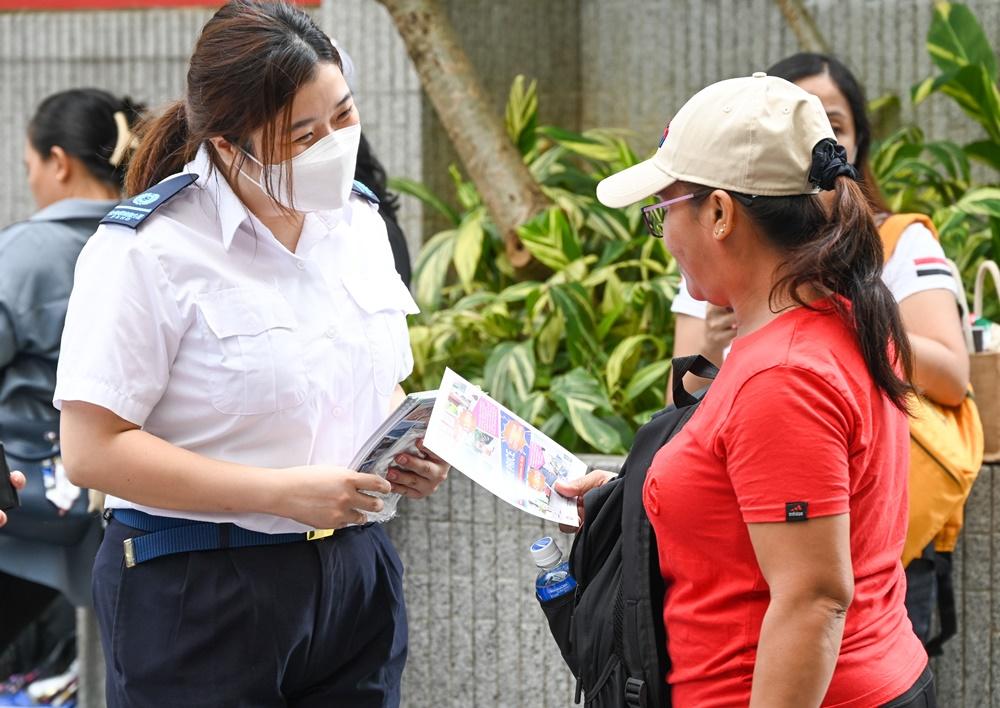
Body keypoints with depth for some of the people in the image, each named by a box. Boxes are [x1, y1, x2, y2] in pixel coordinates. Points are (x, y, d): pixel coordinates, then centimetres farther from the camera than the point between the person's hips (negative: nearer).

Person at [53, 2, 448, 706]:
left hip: (354, 577, 6)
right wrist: (281, 492, -23)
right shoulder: (148, 250, -14)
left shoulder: (358, 219, 8)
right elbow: (92, 449, -19)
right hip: (199, 596, -6)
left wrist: (410, 450, -1)